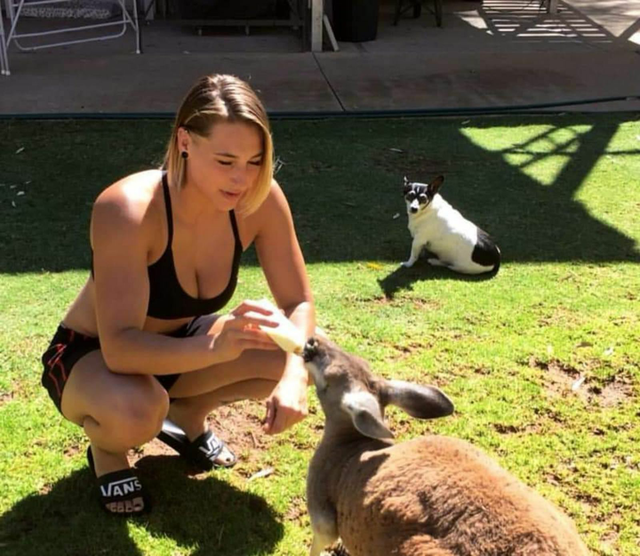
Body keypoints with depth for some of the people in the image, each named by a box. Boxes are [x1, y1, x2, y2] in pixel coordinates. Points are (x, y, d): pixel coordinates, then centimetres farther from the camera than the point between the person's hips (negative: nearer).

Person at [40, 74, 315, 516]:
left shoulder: (261, 199, -21)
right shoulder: (127, 209, -35)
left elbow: (299, 303, -14)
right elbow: (120, 348, -40)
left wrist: (294, 376, -34)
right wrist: (212, 347, -57)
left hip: (178, 345, 5)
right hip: (91, 357, -5)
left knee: (307, 358, -16)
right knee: (136, 412, -40)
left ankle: (188, 415, 10)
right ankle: (106, 448, 0)